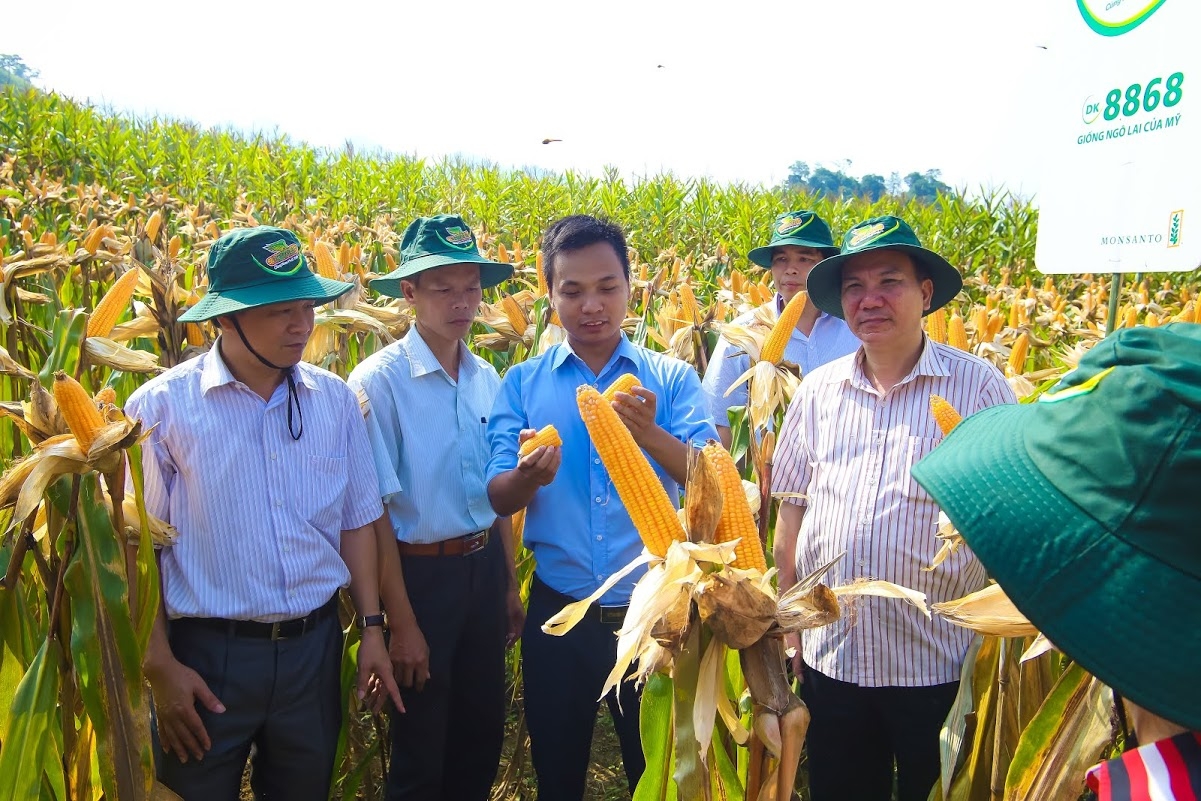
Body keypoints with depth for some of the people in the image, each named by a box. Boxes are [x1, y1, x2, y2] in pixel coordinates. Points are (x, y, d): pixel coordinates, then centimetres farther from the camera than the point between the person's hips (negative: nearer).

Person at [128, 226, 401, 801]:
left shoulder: (335, 399, 0)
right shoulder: (162, 406, -9)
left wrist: (371, 627, 5)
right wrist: (159, 667, -6)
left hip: (315, 646, 3)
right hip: (207, 655, -3)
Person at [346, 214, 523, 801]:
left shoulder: (487, 379, 2)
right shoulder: (379, 381, -16)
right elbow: (377, 509, -16)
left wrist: (510, 585, 13)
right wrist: (401, 622, -14)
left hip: (485, 568, 6)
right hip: (420, 574, -5)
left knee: (483, 733, 20)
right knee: (420, 753, 13)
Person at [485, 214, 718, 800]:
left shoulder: (672, 379, -2)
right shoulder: (522, 383, 0)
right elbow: (499, 498, -5)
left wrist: (650, 433, -30)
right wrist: (529, 475, -28)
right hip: (558, 615, 1)